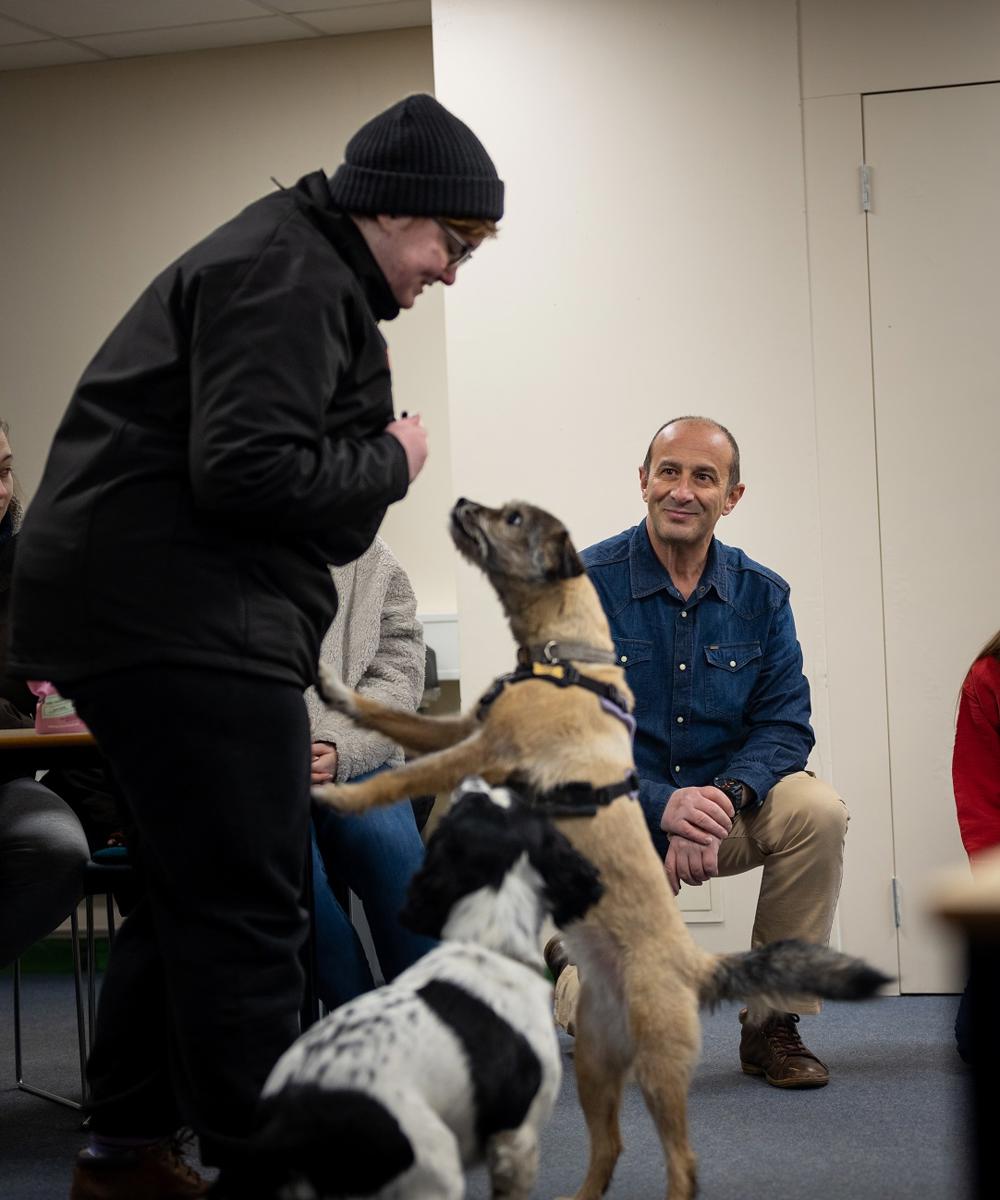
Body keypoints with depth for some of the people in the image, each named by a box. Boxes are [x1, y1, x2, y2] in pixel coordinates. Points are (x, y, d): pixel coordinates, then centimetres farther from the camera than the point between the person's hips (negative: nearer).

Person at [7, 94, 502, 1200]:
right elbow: (248, 469, -22)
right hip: (179, 618, -11)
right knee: (244, 905, -10)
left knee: (188, 891, 17)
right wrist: (391, 465, -9)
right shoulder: (286, 277, -13)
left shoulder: (305, 273, 22)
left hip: (136, 606, 11)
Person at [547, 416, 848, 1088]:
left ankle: (774, 1025, -13)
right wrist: (663, 804, -32)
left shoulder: (761, 595, 0)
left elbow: (785, 723, -6)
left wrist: (724, 797, -27)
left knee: (818, 811, -29)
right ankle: (560, 972, 28)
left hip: (721, 805, 3)